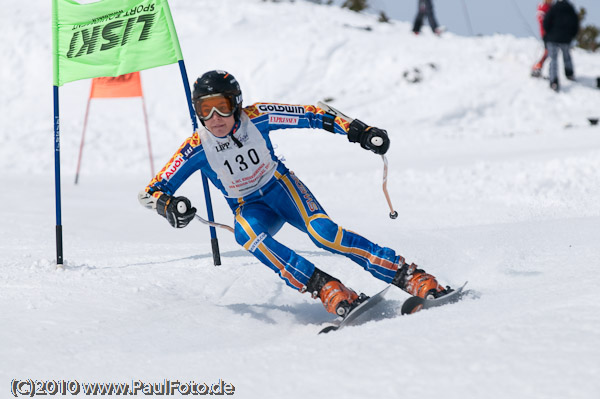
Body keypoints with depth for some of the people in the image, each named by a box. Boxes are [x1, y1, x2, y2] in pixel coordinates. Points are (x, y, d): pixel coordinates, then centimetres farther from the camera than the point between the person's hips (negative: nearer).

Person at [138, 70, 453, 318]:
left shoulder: (256, 118, -20)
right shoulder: (197, 149, -19)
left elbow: (311, 115, -13)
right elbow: (150, 192, -15)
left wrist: (359, 132, -21)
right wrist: (168, 206, -38)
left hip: (281, 187, -1)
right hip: (250, 209, 1)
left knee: (322, 233, -30)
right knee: (246, 234, -36)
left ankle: (413, 278, -29)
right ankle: (329, 291, -39)